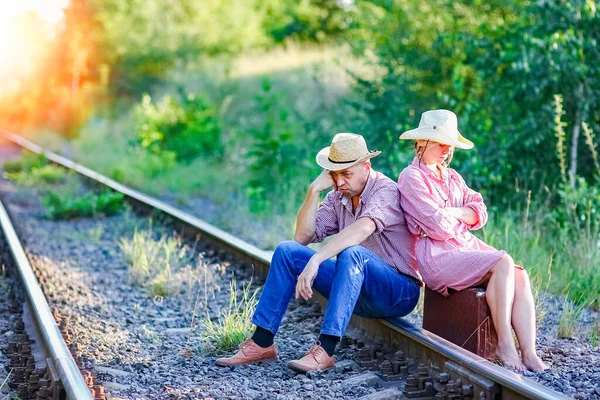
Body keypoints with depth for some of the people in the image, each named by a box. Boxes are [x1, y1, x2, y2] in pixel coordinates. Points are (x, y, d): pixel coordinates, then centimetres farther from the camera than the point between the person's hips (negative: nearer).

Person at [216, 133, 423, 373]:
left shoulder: (386, 190, -15)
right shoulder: (338, 197, 7)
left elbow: (363, 228, -36)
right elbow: (303, 236, 0)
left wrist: (315, 261, -43)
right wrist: (314, 191, -10)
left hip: (400, 291, -7)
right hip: (357, 292, 7)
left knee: (351, 253, -37)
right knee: (287, 251, -4)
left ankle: (325, 349, -39)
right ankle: (262, 343, -8)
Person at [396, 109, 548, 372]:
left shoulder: (451, 177, 23)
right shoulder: (411, 178, -2)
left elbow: (481, 213, 10)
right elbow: (438, 226, -13)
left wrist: (451, 212, -7)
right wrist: (464, 217, 4)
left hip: (468, 246, 7)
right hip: (437, 256, -7)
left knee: (520, 276, -19)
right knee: (503, 262, -29)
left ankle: (529, 355, -26)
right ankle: (504, 345, -23)